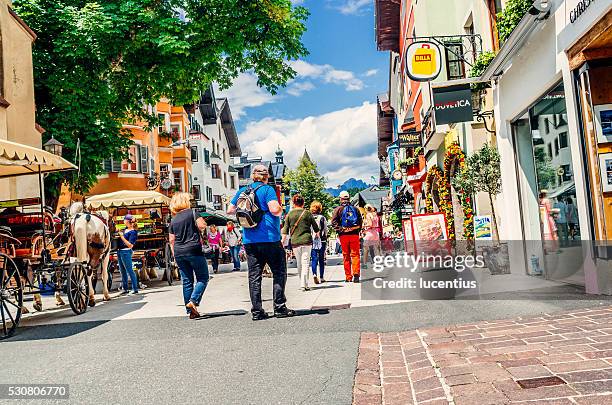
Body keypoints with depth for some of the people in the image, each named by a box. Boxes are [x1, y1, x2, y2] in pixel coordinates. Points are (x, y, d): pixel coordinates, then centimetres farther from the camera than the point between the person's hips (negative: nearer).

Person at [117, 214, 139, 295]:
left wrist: (122, 237, -20)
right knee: (122, 271, 13)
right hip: (119, 251, 9)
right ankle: (125, 289, 22)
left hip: (126, 252, -9)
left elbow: (130, 245, -19)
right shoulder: (124, 229, 12)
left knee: (130, 270, -6)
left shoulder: (133, 232, -12)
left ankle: (135, 289, -2)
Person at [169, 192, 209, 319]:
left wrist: (175, 256, 18)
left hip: (179, 253, 6)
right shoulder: (192, 213, -2)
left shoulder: (173, 220, 13)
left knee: (187, 281, 9)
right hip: (193, 250, -5)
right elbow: (202, 225, -13)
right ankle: (193, 301, -14)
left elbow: (171, 240, 13)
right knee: (203, 278, 5)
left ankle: (191, 311, 10)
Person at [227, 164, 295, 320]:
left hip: (249, 240, 5)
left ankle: (256, 311, 8)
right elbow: (275, 209, -20)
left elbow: (230, 210, 16)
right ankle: (279, 308, 4)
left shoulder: (242, 191, 11)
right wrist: (281, 209, 2)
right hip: (269, 238, -5)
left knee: (254, 275, 7)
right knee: (279, 272, 6)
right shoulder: (267, 189, -6)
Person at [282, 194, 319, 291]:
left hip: (295, 242, 1)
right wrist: (317, 234, 30)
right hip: (307, 240, -1)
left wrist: (283, 241, 5)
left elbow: (285, 229, 1)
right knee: (305, 263, 0)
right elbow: (315, 226, 10)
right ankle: (304, 284, -8)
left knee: (299, 263, 13)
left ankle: (302, 283, 20)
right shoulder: (307, 213, 1)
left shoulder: (289, 214, 2)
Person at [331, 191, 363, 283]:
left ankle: (348, 277, 8)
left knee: (346, 256, 5)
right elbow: (360, 221, 9)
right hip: (354, 234, 1)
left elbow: (334, 222, -8)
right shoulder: (355, 209, 10)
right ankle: (356, 273, -14)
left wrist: (339, 230, -3)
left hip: (344, 235, -1)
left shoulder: (338, 209, 1)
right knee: (355, 254, 3)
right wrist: (358, 230, 12)